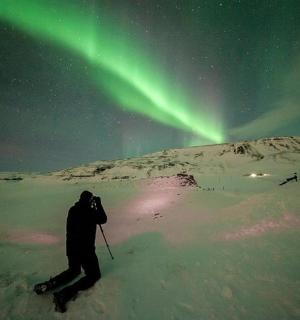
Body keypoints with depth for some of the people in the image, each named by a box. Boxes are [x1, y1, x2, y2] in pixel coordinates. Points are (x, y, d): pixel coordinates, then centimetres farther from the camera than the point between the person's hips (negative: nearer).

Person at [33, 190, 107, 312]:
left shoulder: (72, 210, -2)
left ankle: (49, 284, 8)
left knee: (74, 270, 31)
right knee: (94, 275, 10)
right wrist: (99, 204, 2)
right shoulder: (90, 212, -20)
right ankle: (65, 293, -11)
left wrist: (94, 206, 16)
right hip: (86, 250, -7)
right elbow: (103, 219, -4)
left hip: (71, 248, 7)